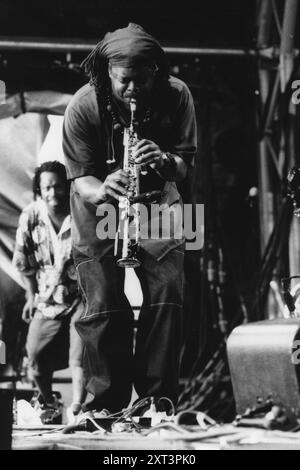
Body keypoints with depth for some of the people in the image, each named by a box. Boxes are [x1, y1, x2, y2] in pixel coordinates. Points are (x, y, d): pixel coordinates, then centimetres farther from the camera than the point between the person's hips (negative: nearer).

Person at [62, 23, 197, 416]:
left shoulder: (176, 96, -15)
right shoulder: (84, 106, -20)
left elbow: (186, 163, -8)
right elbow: (79, 177, -16)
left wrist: (165, 161, -33)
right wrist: (102, 190, -40)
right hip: (100, 206, -1)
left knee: (166, 295, -12)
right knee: (105, 306, -10)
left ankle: (158, 397, -3)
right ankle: (106, 403, 0)